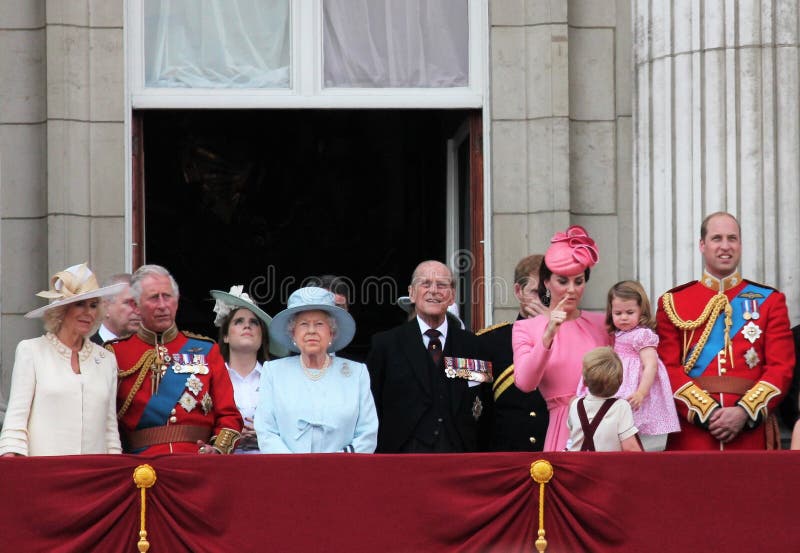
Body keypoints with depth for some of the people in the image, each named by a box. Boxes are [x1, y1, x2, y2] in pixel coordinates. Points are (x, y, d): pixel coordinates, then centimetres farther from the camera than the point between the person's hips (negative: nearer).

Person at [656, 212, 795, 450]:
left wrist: (744, 412, -13)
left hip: (750, 433, 0)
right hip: (691, 434, 0)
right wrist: (707, 412, -13)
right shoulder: (673, 303, 8)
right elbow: (668, 369, 0)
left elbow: (782, 367, 1)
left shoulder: (769, 301, 9)